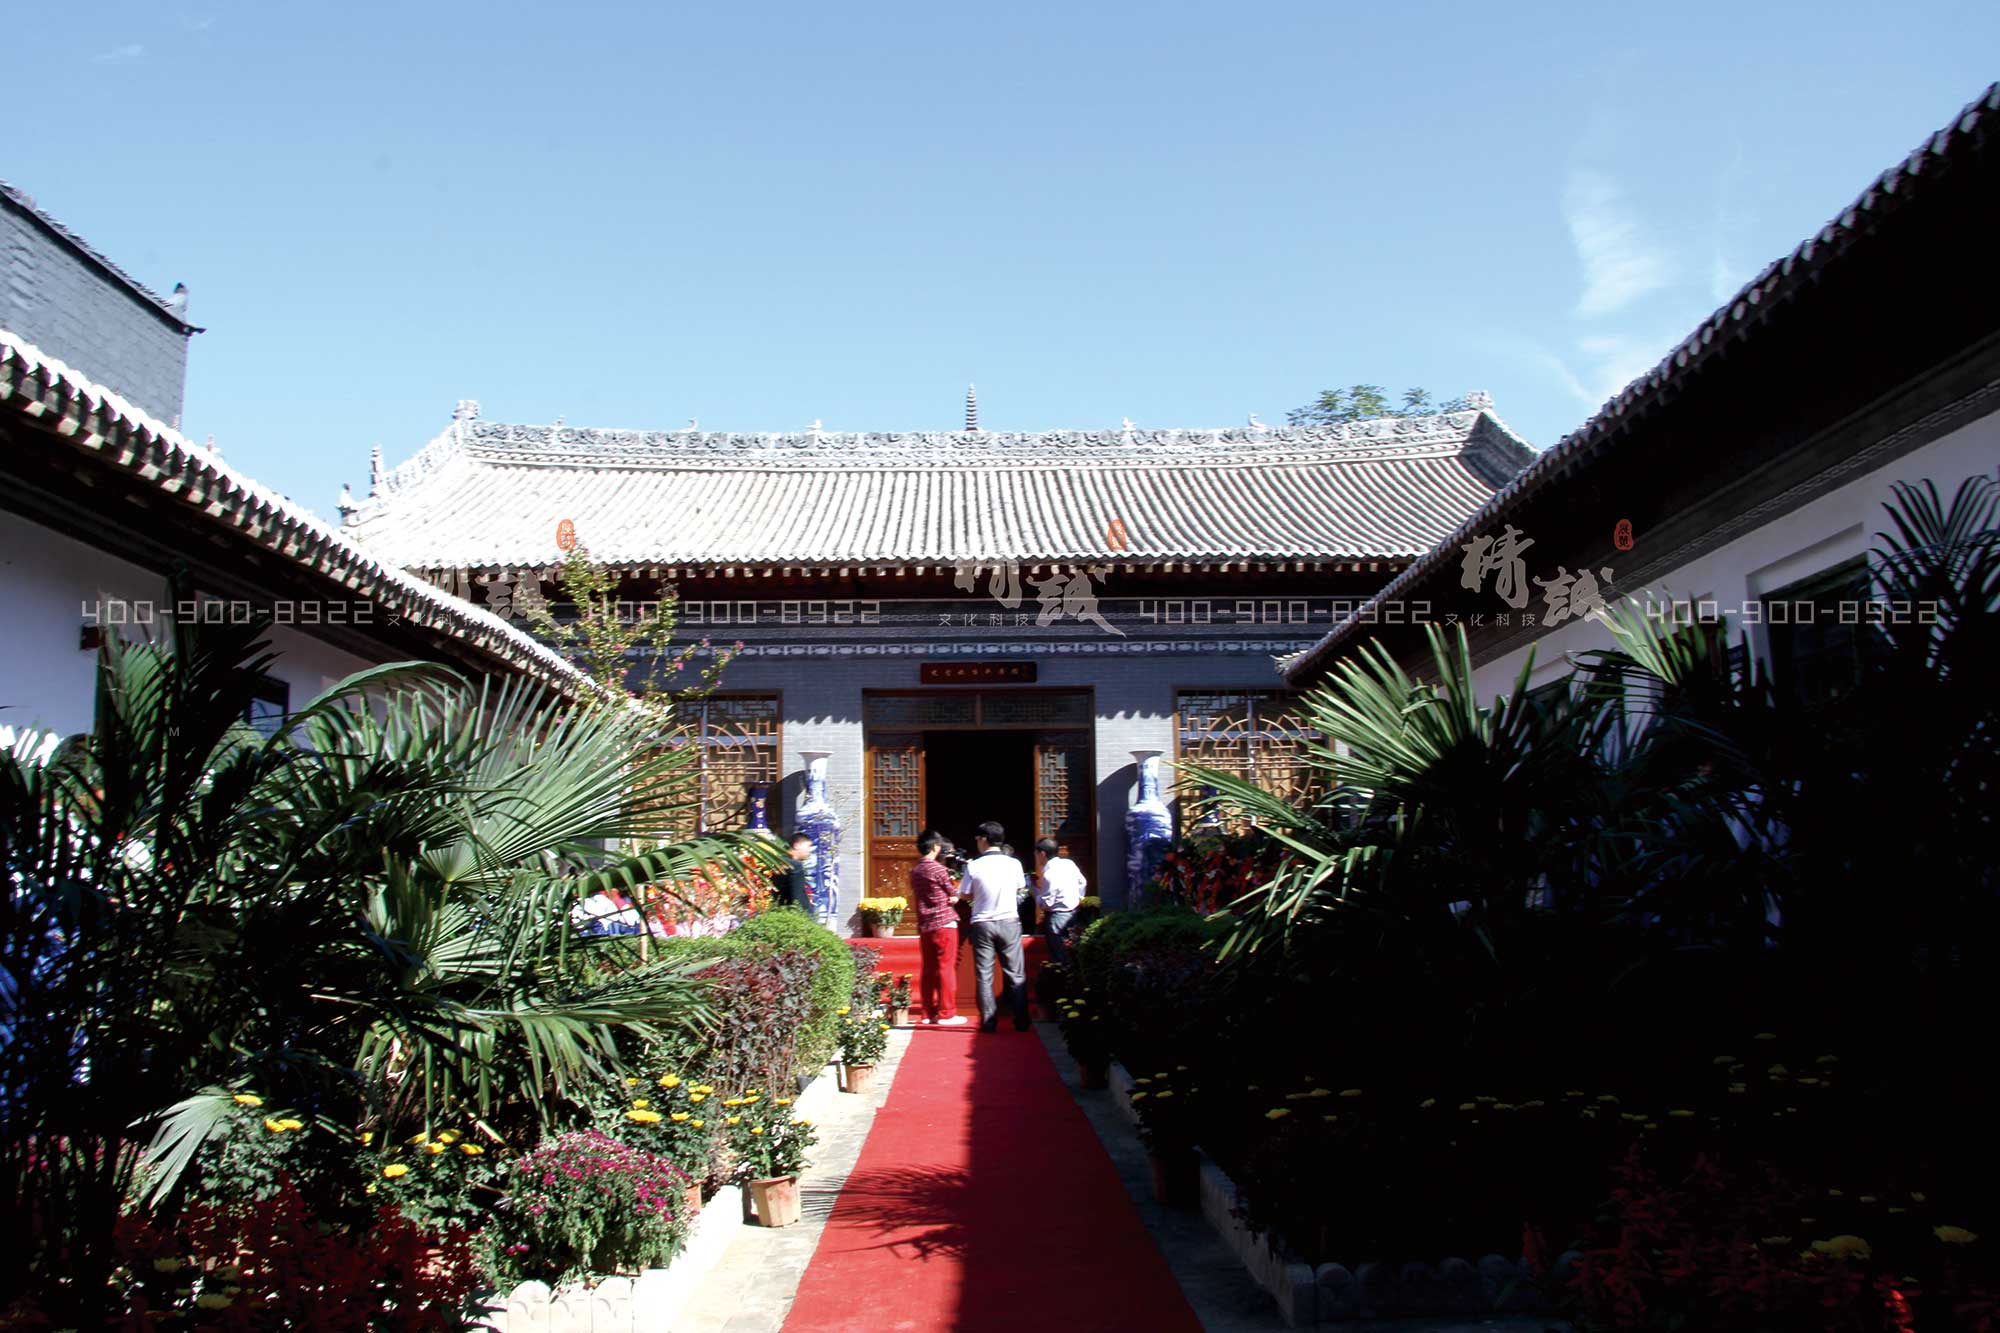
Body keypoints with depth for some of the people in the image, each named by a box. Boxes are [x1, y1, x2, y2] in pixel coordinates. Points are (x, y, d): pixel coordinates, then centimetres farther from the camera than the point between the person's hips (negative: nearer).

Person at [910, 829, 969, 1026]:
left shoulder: (914, 871, 9)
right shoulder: (938, 869, -12)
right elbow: (954, 895, -6)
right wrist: (955, 896, 17)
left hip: (924, 926, 7)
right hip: (944, 923, -7)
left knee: (928, 970, 10)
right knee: (946, 969, -3)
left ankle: (928, 1013, 13)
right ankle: (946, 1014, -2)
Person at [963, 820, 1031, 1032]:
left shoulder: (973, 866, -8)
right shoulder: (1014, 864, -3)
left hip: (982, 924, -1)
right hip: (1009, 922, 1)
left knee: (984, 976, 5)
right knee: (1016, 974, 8)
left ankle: (989, 1022, 5)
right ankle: (1021, 1021, 7)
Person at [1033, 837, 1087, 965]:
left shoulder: (1049, 874, -23)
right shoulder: (1069, 863, 0)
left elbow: (1046, 904, -21)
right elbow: (1083, 882, 11)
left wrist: (1035, 890, -7)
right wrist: (1078, 898, 23)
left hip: (1057, 918, -8)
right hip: (1074, 912, 8)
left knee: (1058, 958, 2)